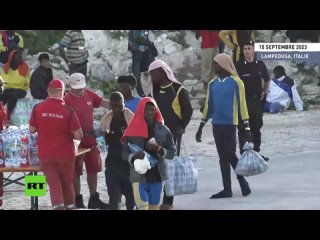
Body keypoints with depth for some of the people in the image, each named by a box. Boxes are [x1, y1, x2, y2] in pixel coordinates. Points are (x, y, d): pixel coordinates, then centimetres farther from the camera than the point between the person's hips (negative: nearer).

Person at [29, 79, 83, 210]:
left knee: (54, 183, 5)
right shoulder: (68, 111, -15)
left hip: (45, 154, 1)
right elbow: (78, 135, -13)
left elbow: (31, 130, 2)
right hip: (65, 154, -1)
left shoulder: (37, 109, -9)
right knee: (67, 183, 17)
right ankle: (69, 206, 30)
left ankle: (58, 205, -13)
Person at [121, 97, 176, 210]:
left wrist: (158, 148, -16)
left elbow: (172, 153, 2)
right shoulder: (133, 130, -3)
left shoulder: (163, 130, 1)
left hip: (157, 176, 3)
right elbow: (124, 154, 0)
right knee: (142, 207, -10)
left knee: (155, 207, 9)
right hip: (139, 177, -2)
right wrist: (134, 156, -21)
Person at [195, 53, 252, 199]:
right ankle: (227, 189, 9)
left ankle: (243, 183, 11)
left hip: (229, 125, -5)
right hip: (216, 125, 6)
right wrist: (200, 128, 17)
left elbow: (242, 105, -7)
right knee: (223, 157, 6)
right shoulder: (213, 84, 12)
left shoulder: (236, 82, -5)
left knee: (230, 155, -5)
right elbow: (208, 106, 17)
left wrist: (247, 128, -10)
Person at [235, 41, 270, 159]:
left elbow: (267, 80, 21)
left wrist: (264, 92, 12)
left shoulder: (260, 65, 6)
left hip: (257, 100, 4)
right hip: (243, 100, -4)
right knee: (243, 128, -3)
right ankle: (243, 153, 1)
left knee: (256, 128, 12)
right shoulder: (238, 65, -7)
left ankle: (256, 152, 21)